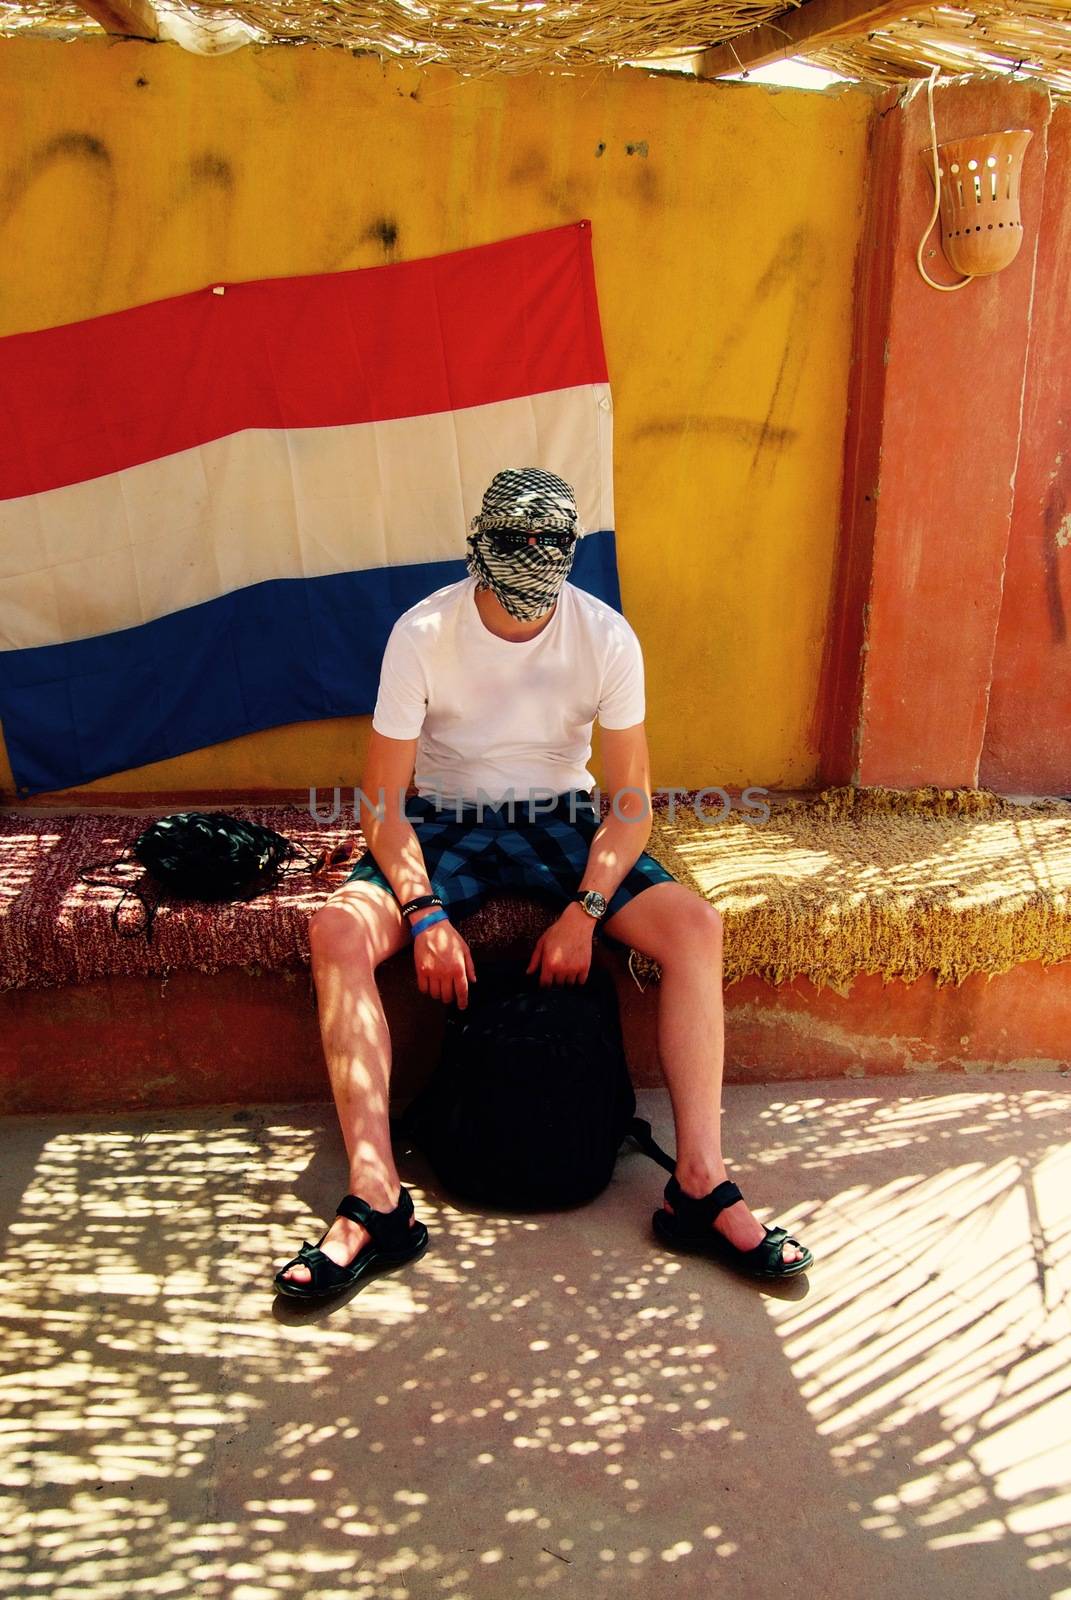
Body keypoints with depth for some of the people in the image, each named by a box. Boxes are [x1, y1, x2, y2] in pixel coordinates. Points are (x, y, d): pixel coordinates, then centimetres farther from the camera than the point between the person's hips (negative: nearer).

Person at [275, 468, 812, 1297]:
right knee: (338, 930, -30)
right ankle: (378, 1205, -27)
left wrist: (584, 912, -21)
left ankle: (701, 1187, -18)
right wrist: (425, 913, -24)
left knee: (695, 925, -24)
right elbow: (383, 798, -12)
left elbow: (631, 800, -9)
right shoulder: (422, 633, -14)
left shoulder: (607, 637, -12)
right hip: (445, 822, -1)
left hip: (559, 819, 1)